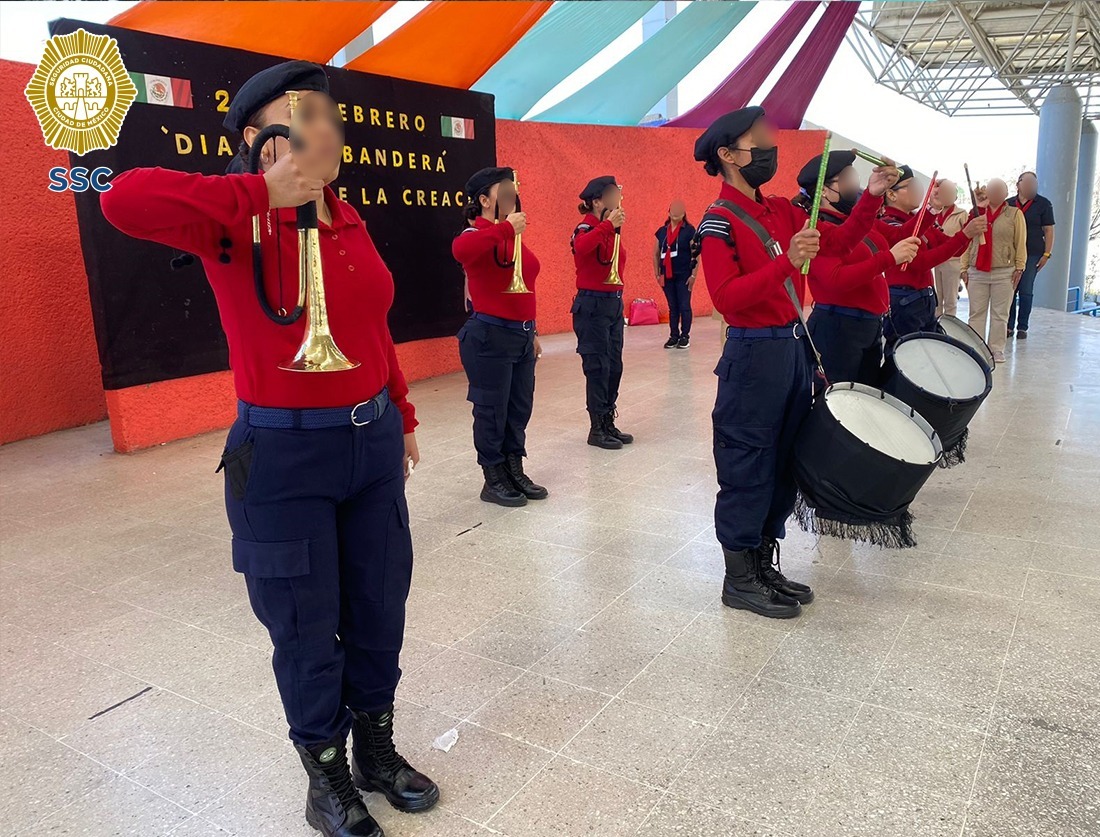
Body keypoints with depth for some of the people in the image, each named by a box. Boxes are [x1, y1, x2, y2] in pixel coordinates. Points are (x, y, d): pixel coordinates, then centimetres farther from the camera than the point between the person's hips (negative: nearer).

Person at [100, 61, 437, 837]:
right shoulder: (237, 223, -12)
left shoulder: (350, 222, 7)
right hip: (283, 457, -6)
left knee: (379, 612, 17)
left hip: (372, 444, 6)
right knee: (307, 630, 11)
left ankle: (377, 750, 41)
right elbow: (126, 201, -31)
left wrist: (402, 416, 20)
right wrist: (263, 194, -25)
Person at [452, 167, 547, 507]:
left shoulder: (513, 235, 15)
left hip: (521, 334, 8)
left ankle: (515, 472, 28)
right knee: (492, 411, 2)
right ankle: (493, 481, 15)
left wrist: (531, 331, 20)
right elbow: (460, 250, -37)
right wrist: (505, 228, -31)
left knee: (519, 408, 15)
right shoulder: (479, 234, -11)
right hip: (489, 336, -8)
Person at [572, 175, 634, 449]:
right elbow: (581, 246, -37)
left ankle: (608, 423, 21)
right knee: (598, 367, -3)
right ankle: (597, 429, 7)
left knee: (614, 367, 11)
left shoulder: (612, 231, 12)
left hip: (614, 303, 8)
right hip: (592, 305, -8)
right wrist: (607, 225, -33)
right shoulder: (586, 229, -12)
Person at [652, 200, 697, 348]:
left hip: (684, 276, -3)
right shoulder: (661, 231, 7)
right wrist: (657, 274, 8)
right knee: (672, 307, 10)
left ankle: (685, 336, 10)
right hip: (667, 276, 4)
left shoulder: (689, 230, -4)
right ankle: (673, 335, 17)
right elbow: (656, 254, 13)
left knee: (684, 306, 1)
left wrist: (693, 275, -10)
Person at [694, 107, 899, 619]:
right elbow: (727, 297, -23)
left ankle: (764, 563, 29)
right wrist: (786, 261, -29)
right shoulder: (719, 221, -12)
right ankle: (739, 580, 15)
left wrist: (871, 196, 1)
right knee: (747, 469, 1)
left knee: (784, 463, 15)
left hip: (793, 346, 9)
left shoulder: (780, 211, 12)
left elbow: (837, 242, 12)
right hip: (753, 353, -9)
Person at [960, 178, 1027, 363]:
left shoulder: (1015, 214, 6)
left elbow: (1020, 243, 3)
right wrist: (964, 268, 4)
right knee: (977, 313, 2)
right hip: (976, 272, 1)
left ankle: (996, 350, 8)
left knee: (999, 314, 2)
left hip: (1004, 273, -1)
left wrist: (1019, 267, -4)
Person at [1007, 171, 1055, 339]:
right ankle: (1009, 326, 9)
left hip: (1032, 255, -2)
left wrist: (1046, 254, -5)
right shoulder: (1009, 204, 9)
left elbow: (1049, 230, 2)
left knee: (1026, 292, 0)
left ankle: (1022, 327, 7)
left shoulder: (1043, 204, 3)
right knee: (1009, 290, 1)